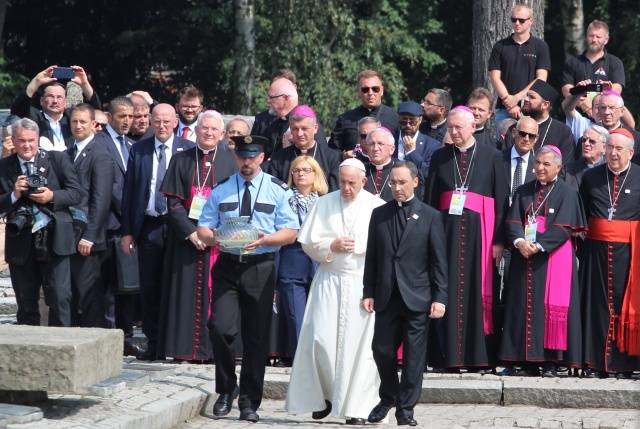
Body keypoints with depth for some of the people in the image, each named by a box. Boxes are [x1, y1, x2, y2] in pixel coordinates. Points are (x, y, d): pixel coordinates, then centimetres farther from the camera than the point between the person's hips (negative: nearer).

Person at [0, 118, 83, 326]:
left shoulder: (58, 159, 4)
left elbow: (76, 192, 1)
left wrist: (52, 196, -14)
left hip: (54, 240, -2)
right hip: (21, 244, 2)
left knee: (60, 300, -5)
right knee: (26, 306, 9)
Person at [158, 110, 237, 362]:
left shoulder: (230, 162, 5)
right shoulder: (181, 161, 7)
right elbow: (173, 201, 1)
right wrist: (190, 232, -12)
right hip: (186, 237, 1)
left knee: (215, 292, -2)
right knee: (186, 293, -1)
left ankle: (212, 349, 1)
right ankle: (183, 349, 2)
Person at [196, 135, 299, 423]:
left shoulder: (278, 190, 3)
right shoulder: (221, 190, 9)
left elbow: (290, 232, -2)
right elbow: (203, 227, 8)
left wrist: (264, 239, -20)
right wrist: (211, 237, -16)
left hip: (260, 267, -1)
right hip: (227, 266, 1)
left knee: (257, 336, 4)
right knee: (220, 329, -13)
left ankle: (249, 401, 14)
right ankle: (226, 390, 9)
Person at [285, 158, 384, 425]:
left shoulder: (377, 207, 0)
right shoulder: (323, 204, 8)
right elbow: (308, 242, 5)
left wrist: (358, 245, -12)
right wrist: (331, 246, -10)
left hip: (363, 283, -2)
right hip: (329, 282, 2)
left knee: (359, 345, -3)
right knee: (321, 340, -5)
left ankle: (357, 407, 3)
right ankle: (324, 397, 14)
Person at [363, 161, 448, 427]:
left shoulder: (430, 216, 1)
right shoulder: (379, 214, 8)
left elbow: (438, 261, -1)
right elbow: (371, 256, 9)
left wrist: (439, 297, -7)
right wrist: (368, 292, 3)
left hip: (417, 297, -2)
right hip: (386, 296, 2)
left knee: (414, 355, 0)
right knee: (382, 350, 4)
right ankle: (387, 398, 26)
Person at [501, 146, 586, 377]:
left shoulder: (567, 193, 0)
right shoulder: (523, 191, 13)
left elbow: (564, 228, -9)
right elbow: (512, 221, 4)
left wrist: (538, 245, -19)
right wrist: (519, 241, -16)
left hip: (553, 257, -4)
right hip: (524, 257, 4)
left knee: (551, 308, -6)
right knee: (525, 306, 1)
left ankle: (551, 361, -5)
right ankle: (528, 360, 3)